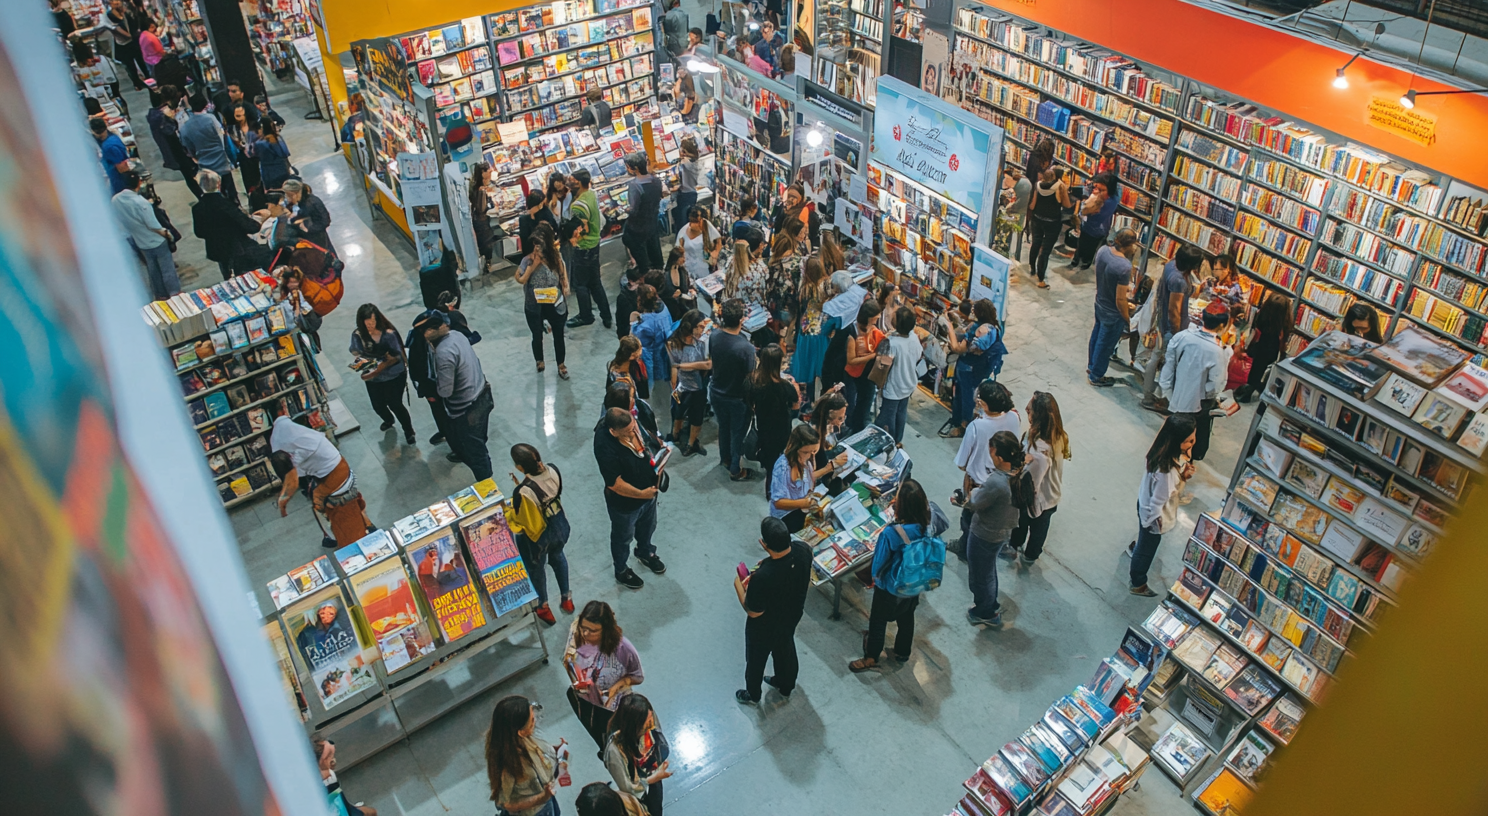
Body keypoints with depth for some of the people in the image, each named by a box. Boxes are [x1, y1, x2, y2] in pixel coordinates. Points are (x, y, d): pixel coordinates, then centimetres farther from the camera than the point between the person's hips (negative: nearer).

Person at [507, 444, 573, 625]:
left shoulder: (523, 492, -40)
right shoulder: (553, 470, -21)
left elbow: (519, 522, -23)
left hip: (536, 538, -5)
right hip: (560, 526, 5)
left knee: (536, 569, 27)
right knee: (557, 557, 35)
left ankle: (543, 608, 52)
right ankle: (566, 598, 56)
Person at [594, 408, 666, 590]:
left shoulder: (630, 423, -19)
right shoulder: (605, 447, -40)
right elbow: (614, 483, -31)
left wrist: (656, 464, -5)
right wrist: (641, 494, -24)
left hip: (648, 490, 7)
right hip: (625, 502, -6)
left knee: (647, 527, 33)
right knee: (623, 538, 22)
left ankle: (645, 552, 63)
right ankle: (622, 571, 50)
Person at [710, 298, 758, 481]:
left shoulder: (714, 335, -18)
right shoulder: (746, 347, -35)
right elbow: (750, 378, -23)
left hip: (716, 392, 5)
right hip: (737, 398, -5)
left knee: (723, 427, 29)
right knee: (738, 433, 18)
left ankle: (725, 458, 52)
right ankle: (735, 470, 36)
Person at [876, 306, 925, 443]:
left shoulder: (892, 343, -33)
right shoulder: (914, 337, -14)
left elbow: (885, 367, -24)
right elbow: (919, 356, 3)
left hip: (893, 388, -6)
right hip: (908, 384, 6)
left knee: (888, 417, 15)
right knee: (901, 414, 25)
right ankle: (897, 441, 42)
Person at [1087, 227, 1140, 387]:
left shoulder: (1103, 250, -15)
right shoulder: (1124, 267, -36)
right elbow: (1120, 300, -27)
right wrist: (1127, 319, -12)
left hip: (1099, 303, 7)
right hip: (1112, 313, -7)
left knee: (1097, 336, 29)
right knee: (1105, 345, 15)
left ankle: (1091, 366, 52)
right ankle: (1096, 376, 36)